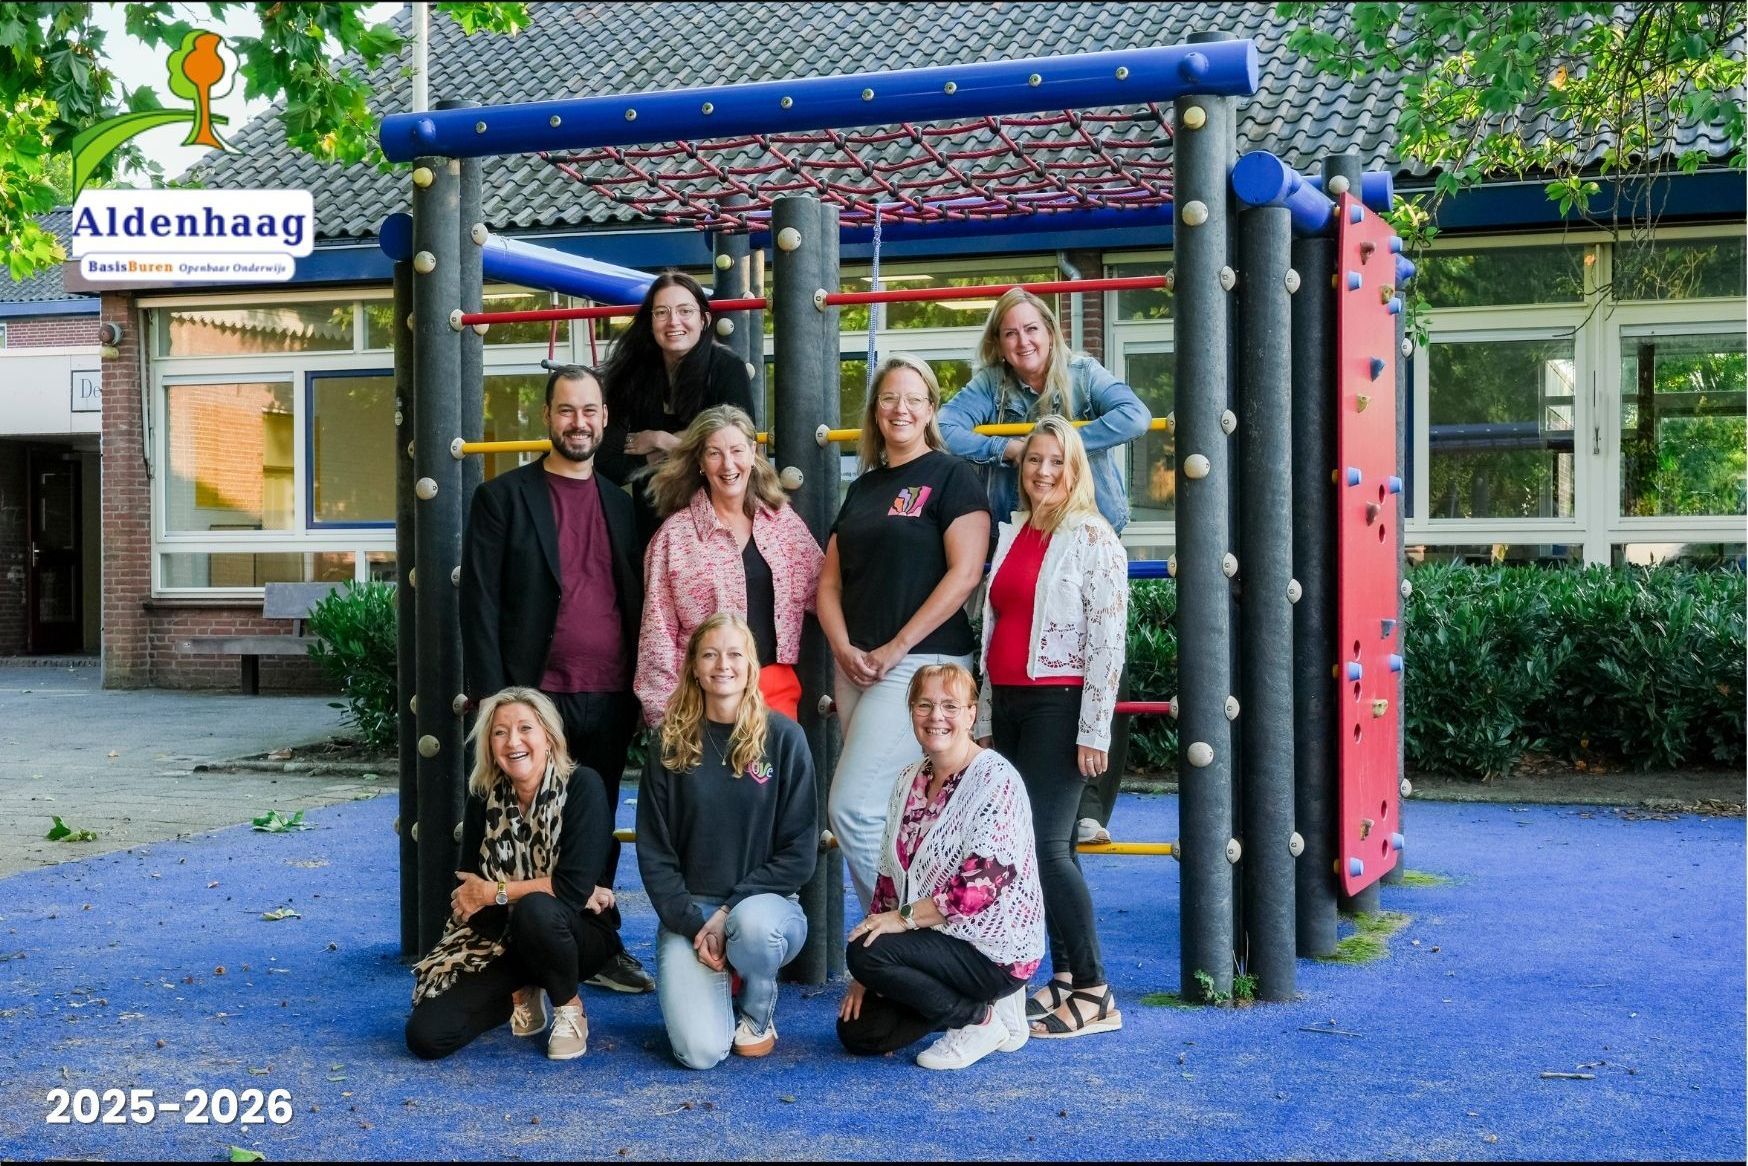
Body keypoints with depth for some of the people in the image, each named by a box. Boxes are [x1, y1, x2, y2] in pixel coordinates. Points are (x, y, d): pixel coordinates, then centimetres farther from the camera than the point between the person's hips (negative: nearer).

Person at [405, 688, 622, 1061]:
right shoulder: (484, 796, -4)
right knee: (426, 1036, -15)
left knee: (534, 911, -39)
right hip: (502, 940, 4)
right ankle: (521, 996, 14)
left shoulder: (582, 787, -15)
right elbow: (467, 889, -6)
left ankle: (570, 1008, -9)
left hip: (575, 935, -3)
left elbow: (575, 887, -23)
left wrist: (495, 892, -15)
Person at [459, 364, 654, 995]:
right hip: (538, 698, -4)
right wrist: (492, 700, -10)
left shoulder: (620, 503, 14)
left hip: (610, 701, 4)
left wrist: (642, 689, 9)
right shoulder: (503, 497, 1)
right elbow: (480, 604, -4)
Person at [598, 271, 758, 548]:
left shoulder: (727, 367, -9)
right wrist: (683, 446, -13)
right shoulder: (632, 374, -2)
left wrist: (662, 442, -10)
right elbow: (611, 462, -8)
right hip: (651, 522, 2)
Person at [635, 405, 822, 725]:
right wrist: (666, 713, -5)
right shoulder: (674, 535, -2)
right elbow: (658, 632, -2)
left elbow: (823, 591, 12)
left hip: (778, 690, 3)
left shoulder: (784, 520, 8)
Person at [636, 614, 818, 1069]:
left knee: (753, 924, -39)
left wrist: (729, 912, -13)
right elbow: (654, 853, 3)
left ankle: (758, 1013, -4)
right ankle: (714, 985, 15)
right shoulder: (672, 745, 3)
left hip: (764, 902, 0)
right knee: (699, 1051, -22)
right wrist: (694, 923, -11)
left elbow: (800, 852, -4)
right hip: (688, 912, 1)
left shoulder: (783, 738, -2)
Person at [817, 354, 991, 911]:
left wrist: (896, 647, -13)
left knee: (853, 807, -14)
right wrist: (844, 649, -2)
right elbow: (829, 581, 16)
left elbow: (965, 573, -12)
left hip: (921, 662, -7)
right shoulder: (863, 487, 18)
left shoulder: (950, 475, -2)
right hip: (855, 667, 7)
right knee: (893, 817, 8)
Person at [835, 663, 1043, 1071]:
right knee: (857, 1029, 1)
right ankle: (980, 1001, 13)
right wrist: (868, 974, 2)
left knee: (866, 954, -24)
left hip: (996, 950, -8)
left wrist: (906, 917, -21)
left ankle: (981, 1019, -6)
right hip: (937, 941, 8)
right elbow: (890, 878, 9)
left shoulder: (994, 778, -15)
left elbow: (985, 883, -25)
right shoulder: (910, 781, 8)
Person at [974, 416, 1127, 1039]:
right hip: (1007, 704, 7)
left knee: (1045, 844, -12)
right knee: (1047, 847, 8)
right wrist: (983, 717, 15)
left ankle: (1094, 993, -5)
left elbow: (1108, 641, -11)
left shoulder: (1092, 538, -5)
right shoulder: (1011, 534, 15)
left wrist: (1094, 731, -15)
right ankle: (1065, 975, 15)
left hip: (1058, 705, -7)